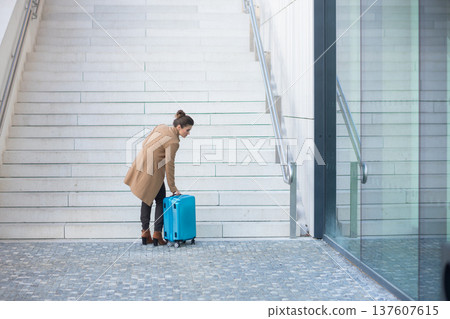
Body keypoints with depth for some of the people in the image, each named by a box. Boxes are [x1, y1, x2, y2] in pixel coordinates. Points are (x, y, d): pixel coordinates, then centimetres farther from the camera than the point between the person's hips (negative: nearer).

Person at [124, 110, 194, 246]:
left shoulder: (161, 127, 2)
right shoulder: (173, 142, -19)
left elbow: (145, 142, 10)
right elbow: (169, 166, -15)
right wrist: (173, 188, -6)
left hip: (140, 165, 7)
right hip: (153, 173, -7)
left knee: (146, 200, 19)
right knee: (160, 201, 11)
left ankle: (145, 233, 21)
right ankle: (157, 234, 6)